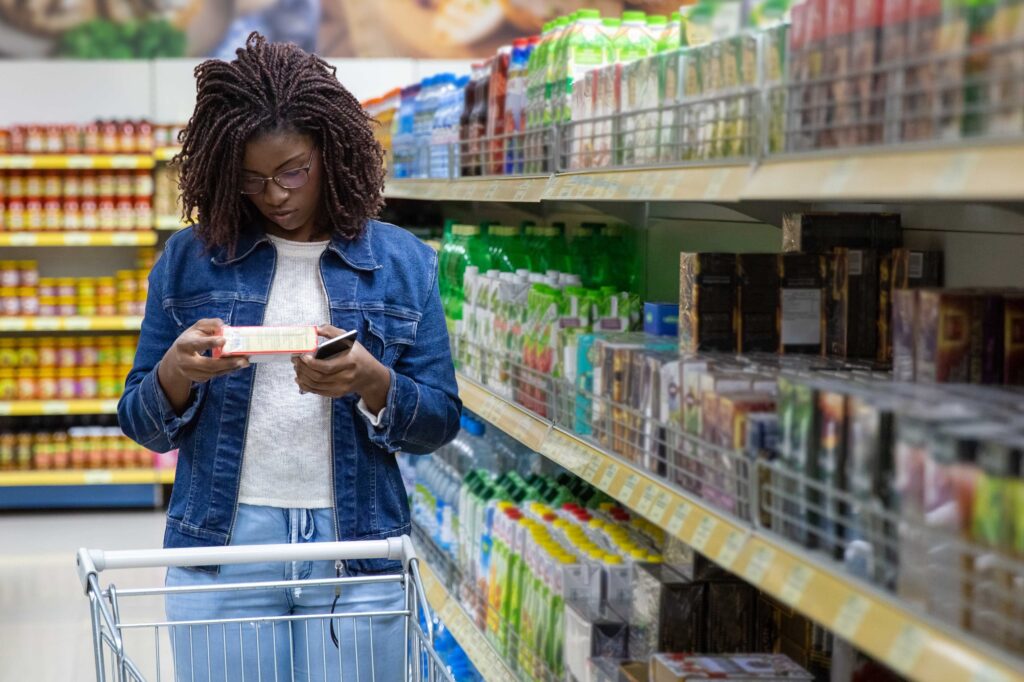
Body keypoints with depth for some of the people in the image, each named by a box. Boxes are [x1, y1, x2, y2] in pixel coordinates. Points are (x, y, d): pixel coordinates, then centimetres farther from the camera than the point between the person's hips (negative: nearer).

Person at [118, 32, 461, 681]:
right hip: (221, 548, 0)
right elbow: (143, 425, 6)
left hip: (358, 550, 0)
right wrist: (177, 372, -16)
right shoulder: (189, 259, 4)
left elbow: (439, 422, 2)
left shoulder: (404, 262, 3)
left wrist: (370, 383, -18)